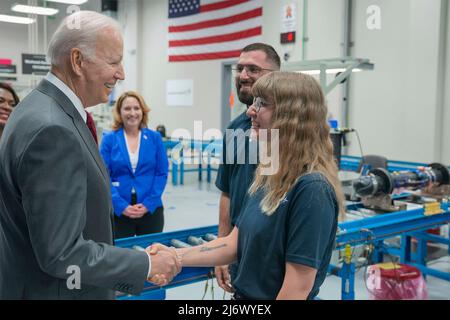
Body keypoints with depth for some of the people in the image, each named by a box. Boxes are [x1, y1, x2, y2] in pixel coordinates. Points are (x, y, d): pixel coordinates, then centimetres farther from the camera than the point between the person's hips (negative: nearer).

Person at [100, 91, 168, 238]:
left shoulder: (155, 138, 3)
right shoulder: (109, 139, 0)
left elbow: (162, 173, 1)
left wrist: (148, 204, -9)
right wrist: (122, 206, -14)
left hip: (151, 209, 1)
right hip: (119, 211, -1)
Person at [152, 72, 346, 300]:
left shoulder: (312, 189, -24)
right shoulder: (267, 175, 1)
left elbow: (298, 285, -23)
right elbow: (235, 243, 3)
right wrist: (174, 257, -5)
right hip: (243, 293, 8)